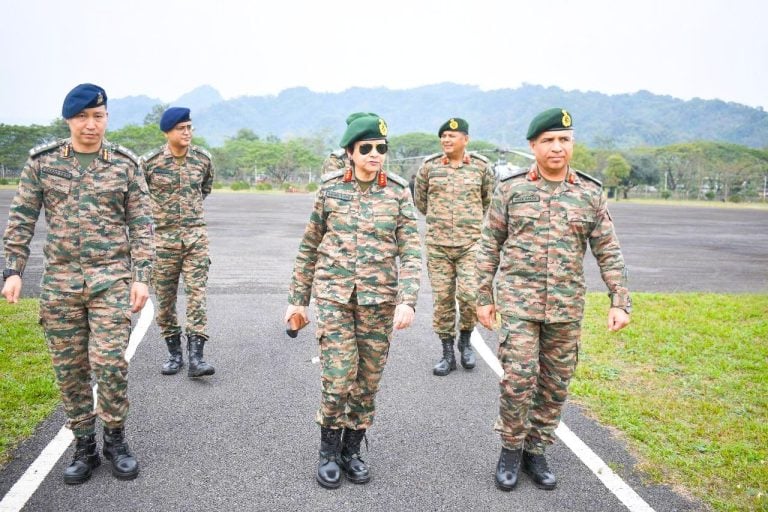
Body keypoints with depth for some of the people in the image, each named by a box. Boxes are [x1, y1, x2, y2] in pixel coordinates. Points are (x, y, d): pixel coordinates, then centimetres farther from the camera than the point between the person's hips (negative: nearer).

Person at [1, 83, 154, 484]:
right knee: (68, 368, 7)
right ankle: (84, 446, 23)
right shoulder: (42, 162, 5)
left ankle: (115, 439, 15)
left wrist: (141, 277, -5)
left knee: (110, 362, -8)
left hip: (112, 279, -2)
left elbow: (141, 225, 2)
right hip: (60, 281, 2)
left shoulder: (125, 164, 2)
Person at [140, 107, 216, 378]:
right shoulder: (149, 162, -7)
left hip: (196, 235, 1)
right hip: (164, 236, -1)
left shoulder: (203, 158, 2)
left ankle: (195, 356, -6)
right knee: (165, 298, 6)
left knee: (197, 295, -7)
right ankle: (174, 353, 20)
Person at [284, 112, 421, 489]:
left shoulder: (398, 193, -1)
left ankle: (352, 450, 29)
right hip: (334, 295, -1)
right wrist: (297, 298, 7)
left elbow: (411, 251, -5)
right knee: (338, 377, -7)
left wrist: (407, 300, -18)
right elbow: (309, 247, 7)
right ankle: (328, 451, 17)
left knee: (368, 380, 9)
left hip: (379, 299, 1)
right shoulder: (330, 189, 0)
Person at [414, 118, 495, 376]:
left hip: (471, 243, -1)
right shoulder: (429, 166, 4)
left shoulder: (481, 166, 2)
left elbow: (489, 201, 16)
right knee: (442, 299, 4)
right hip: (437, 244, 1)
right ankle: (448, 353, 17)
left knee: (470, 294, -11)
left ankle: (465, 340, 17)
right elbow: (420, 201, 17)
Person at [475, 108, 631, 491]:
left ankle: (535, 451, 27)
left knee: (555, 384, 9)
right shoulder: (510, 189, -1)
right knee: (518, 378, -8)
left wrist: (620, 302, 0)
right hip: (518, 300, -2)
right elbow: (489, 246, 3)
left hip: (567, 306, 3)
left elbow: (609, 252, 6)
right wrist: (484, 297, 2)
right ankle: (511, 449, 15)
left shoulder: (590, 193, 4)